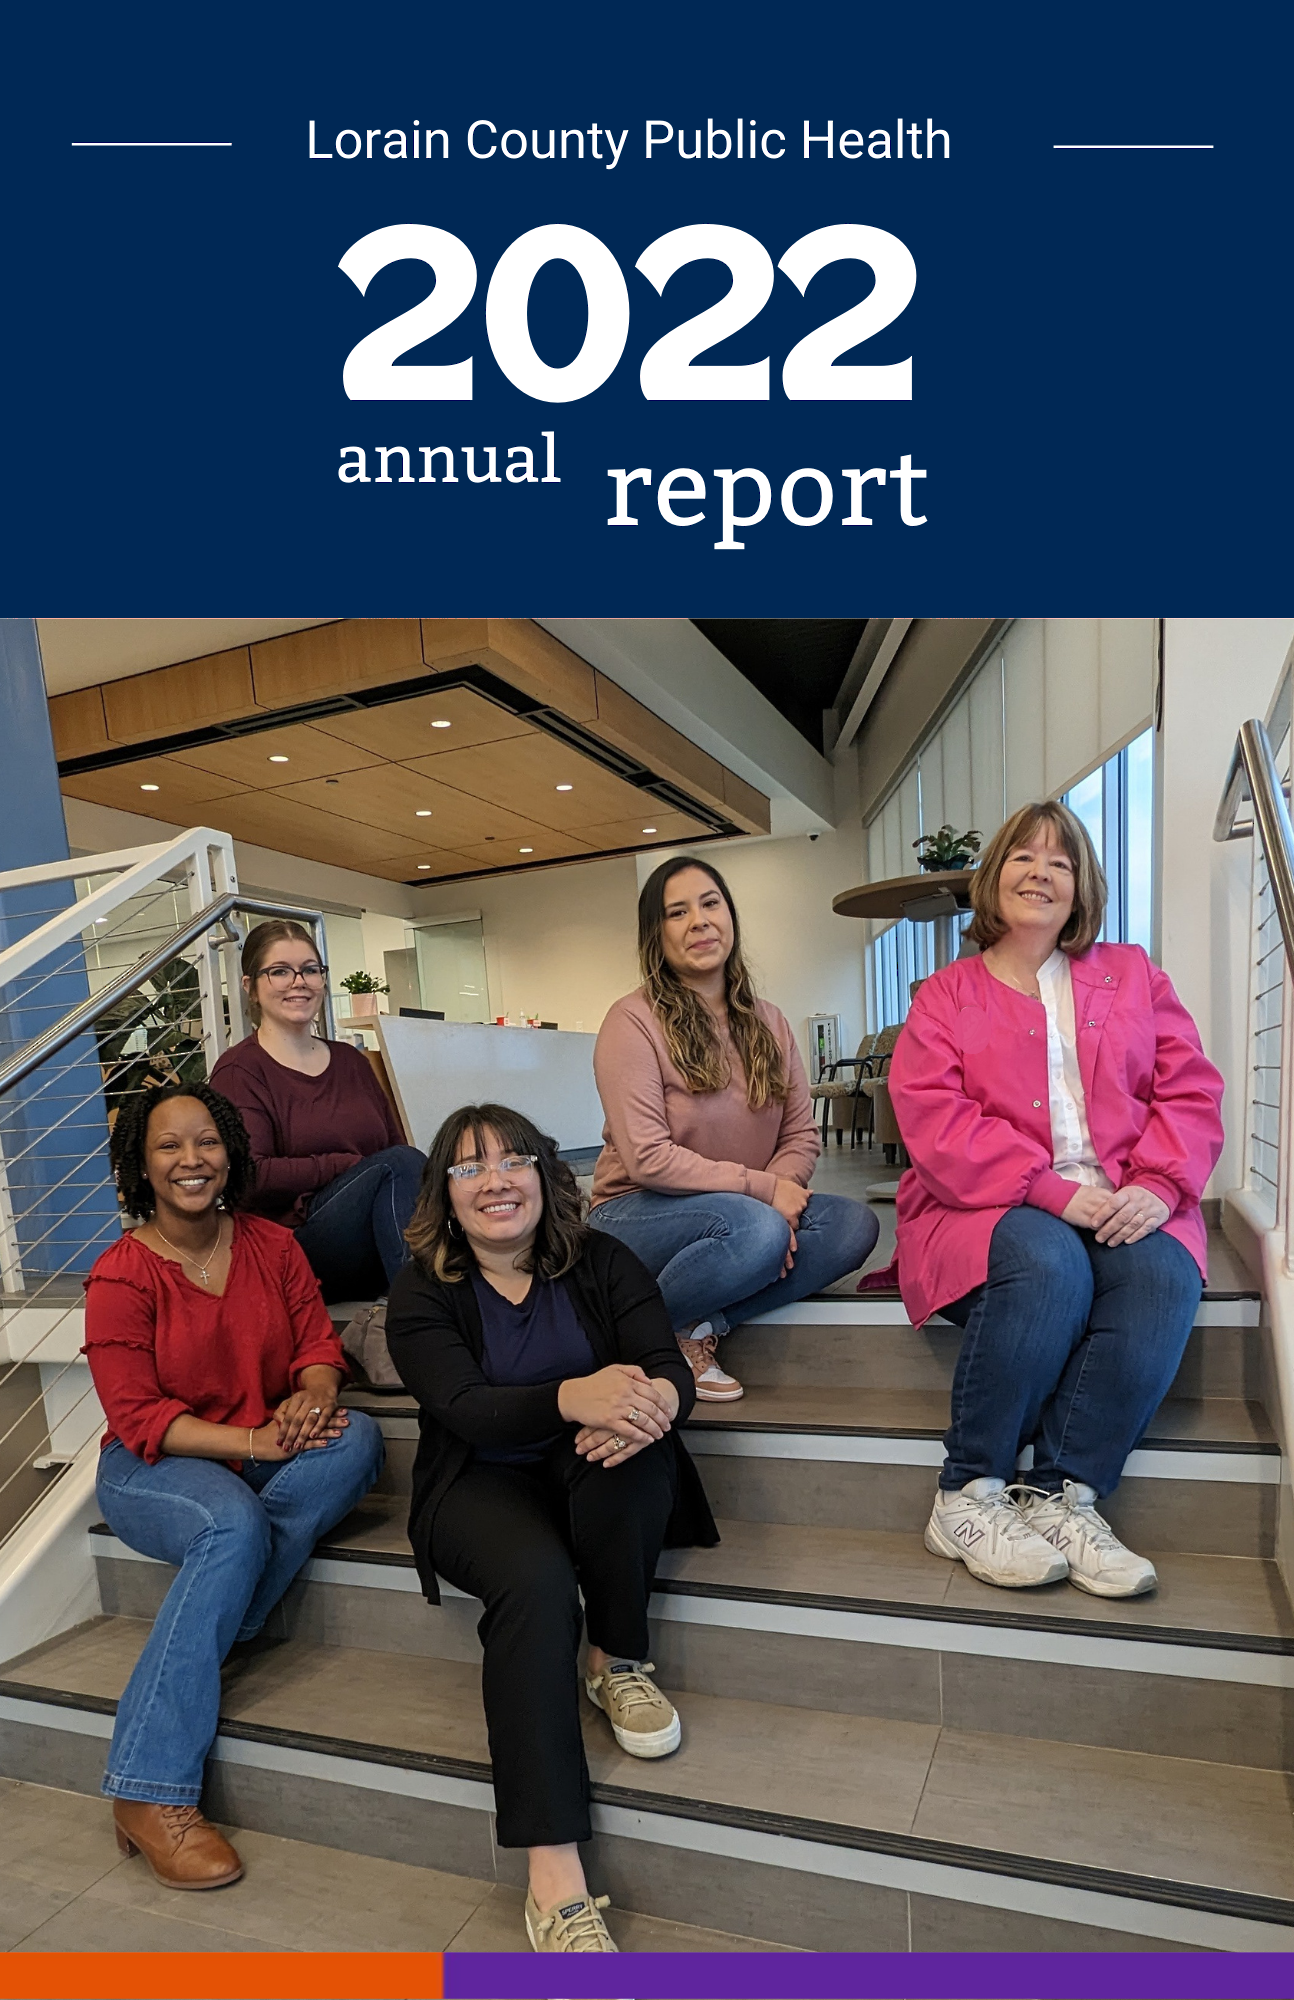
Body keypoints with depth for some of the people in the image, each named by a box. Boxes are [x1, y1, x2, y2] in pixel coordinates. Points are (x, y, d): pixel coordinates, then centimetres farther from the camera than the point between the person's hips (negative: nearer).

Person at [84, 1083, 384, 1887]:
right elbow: (139, 1418, -14)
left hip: (269, 1457, 4)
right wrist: (255, 1442, -26)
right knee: (233, 1525, -36)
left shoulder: (272, 1245, 1)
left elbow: (319, 1345, 2)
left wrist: (311, 1398, -23)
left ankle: (194, 1643, -19)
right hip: (152, 1468, -4)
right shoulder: (121, 1276, -11)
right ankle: (151, 1794, -25)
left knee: (357, 1436, -26)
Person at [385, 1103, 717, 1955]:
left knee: (629, 1440, -32)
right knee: (535, 1583, -31)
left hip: (601, 1485, 2)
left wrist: (651, 1402, -38)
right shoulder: (422, 1292, -3)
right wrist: (574, 1397, -39)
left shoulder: (603, 1263, 1)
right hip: (485, 1487, -1)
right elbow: (464, 1407, -19)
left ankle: (621, 1663, -9)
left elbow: (670, 1370, -11)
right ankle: (554, 1881, -26)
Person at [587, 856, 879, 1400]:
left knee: (854, 1224, -18)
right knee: (755, 1228, -35)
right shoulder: (634, 1021, -10)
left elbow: (802, 1135, 3)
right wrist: (762, 1189, -19)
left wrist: (784, 1187, -19)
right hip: (636, 1213, -6)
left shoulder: (768, 1024, 8)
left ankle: (704, 1325, -15)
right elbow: (647, 1158, -18)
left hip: (748, 1213, 6)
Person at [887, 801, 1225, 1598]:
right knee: (1050, 1266, -34)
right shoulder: (946, 995, 9)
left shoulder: (1132, 974, 19)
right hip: (994, 1209, -2)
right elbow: (935, 1122, -6)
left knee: (1164, 1274, -30)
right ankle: (968, 1498, -19)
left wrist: (1157, 1185, -11)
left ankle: (1062, 1496, -20)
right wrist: (1052, 1192, -18)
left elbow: (1191, 1091, 9)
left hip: (1123, 1210, 3)